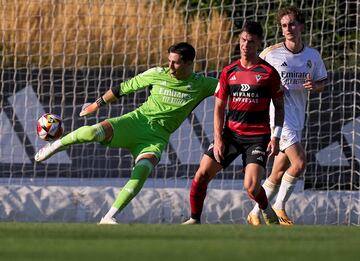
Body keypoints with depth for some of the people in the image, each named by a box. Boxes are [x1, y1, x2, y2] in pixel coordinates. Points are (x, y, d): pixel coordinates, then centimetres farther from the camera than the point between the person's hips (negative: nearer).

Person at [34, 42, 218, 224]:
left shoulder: (200, 85, 2)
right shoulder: (157, 74, 5)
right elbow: (125, 87, 13)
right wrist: (98, 103, 19)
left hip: (156, 137, 0)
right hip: (136, 120, 0)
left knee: (143, 169, -32)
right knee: (96, 131, -28)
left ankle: (109, 218, -28)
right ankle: (55, 146, 1)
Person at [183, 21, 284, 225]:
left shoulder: (268, 73, -3)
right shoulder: (229, 72, 6)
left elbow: (279, 106, 3)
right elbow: (219, 107, 9)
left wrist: (276, 137, -6)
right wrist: (218, 138, -2)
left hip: (258, 137, -4)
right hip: (231, 133, 4)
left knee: (252, 186, -18)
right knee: (202, 174, -6)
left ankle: (269, 213, 13)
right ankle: (195, 220, 10)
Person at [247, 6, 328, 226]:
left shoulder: (313, 56, 6)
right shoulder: (270, 53, -5)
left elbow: (321, 84, 16)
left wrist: (313, 86, -7)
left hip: (297, 120, 5)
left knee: (278, 174, 8)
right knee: (299, 163, -18)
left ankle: (255, 214, 20)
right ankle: (279, 207, -2)